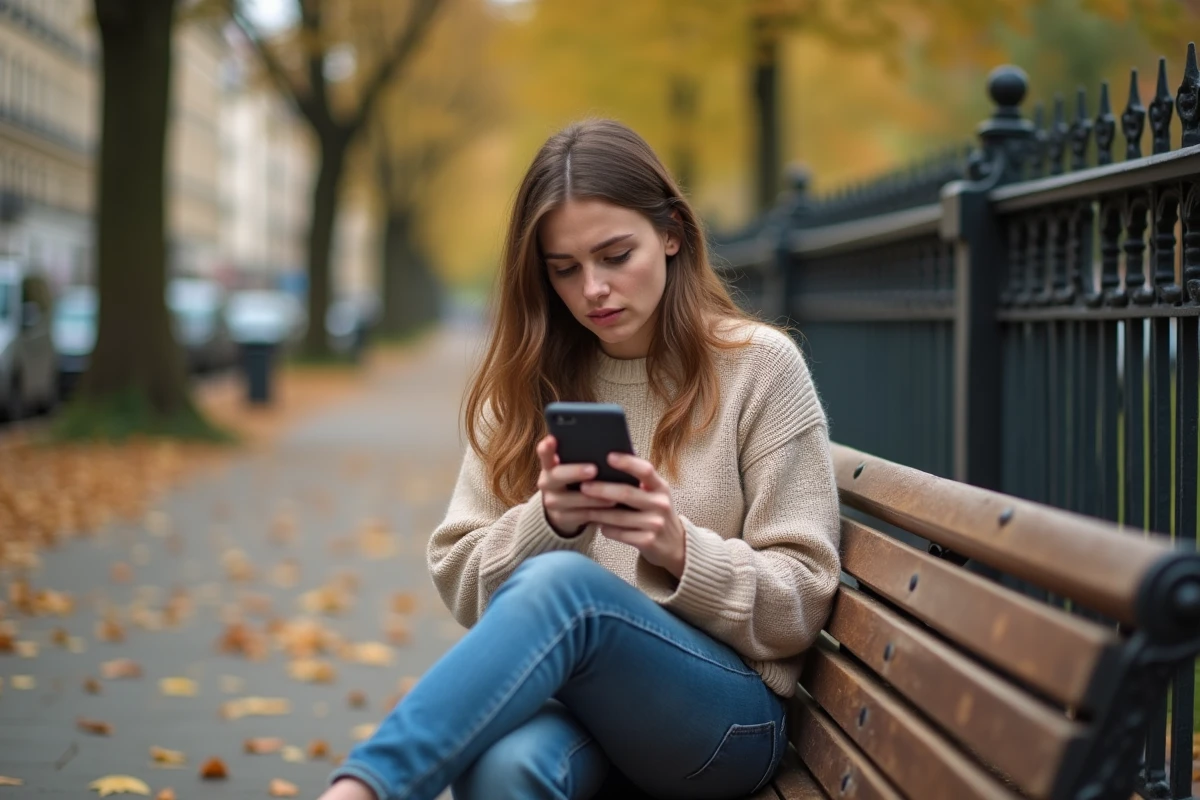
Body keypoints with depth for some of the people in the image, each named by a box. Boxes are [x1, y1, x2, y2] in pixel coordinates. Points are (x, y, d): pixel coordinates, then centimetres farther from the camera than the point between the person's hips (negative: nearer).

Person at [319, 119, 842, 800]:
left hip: (727, 715, -1)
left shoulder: (760, 366, 1)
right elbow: (459, 579, 7)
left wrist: (678, 546, -19)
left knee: (560, 584, -36)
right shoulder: (526, 382, 10)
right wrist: (548, 521, -13)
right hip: (559, 697, 2)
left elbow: (801, 602, 0)